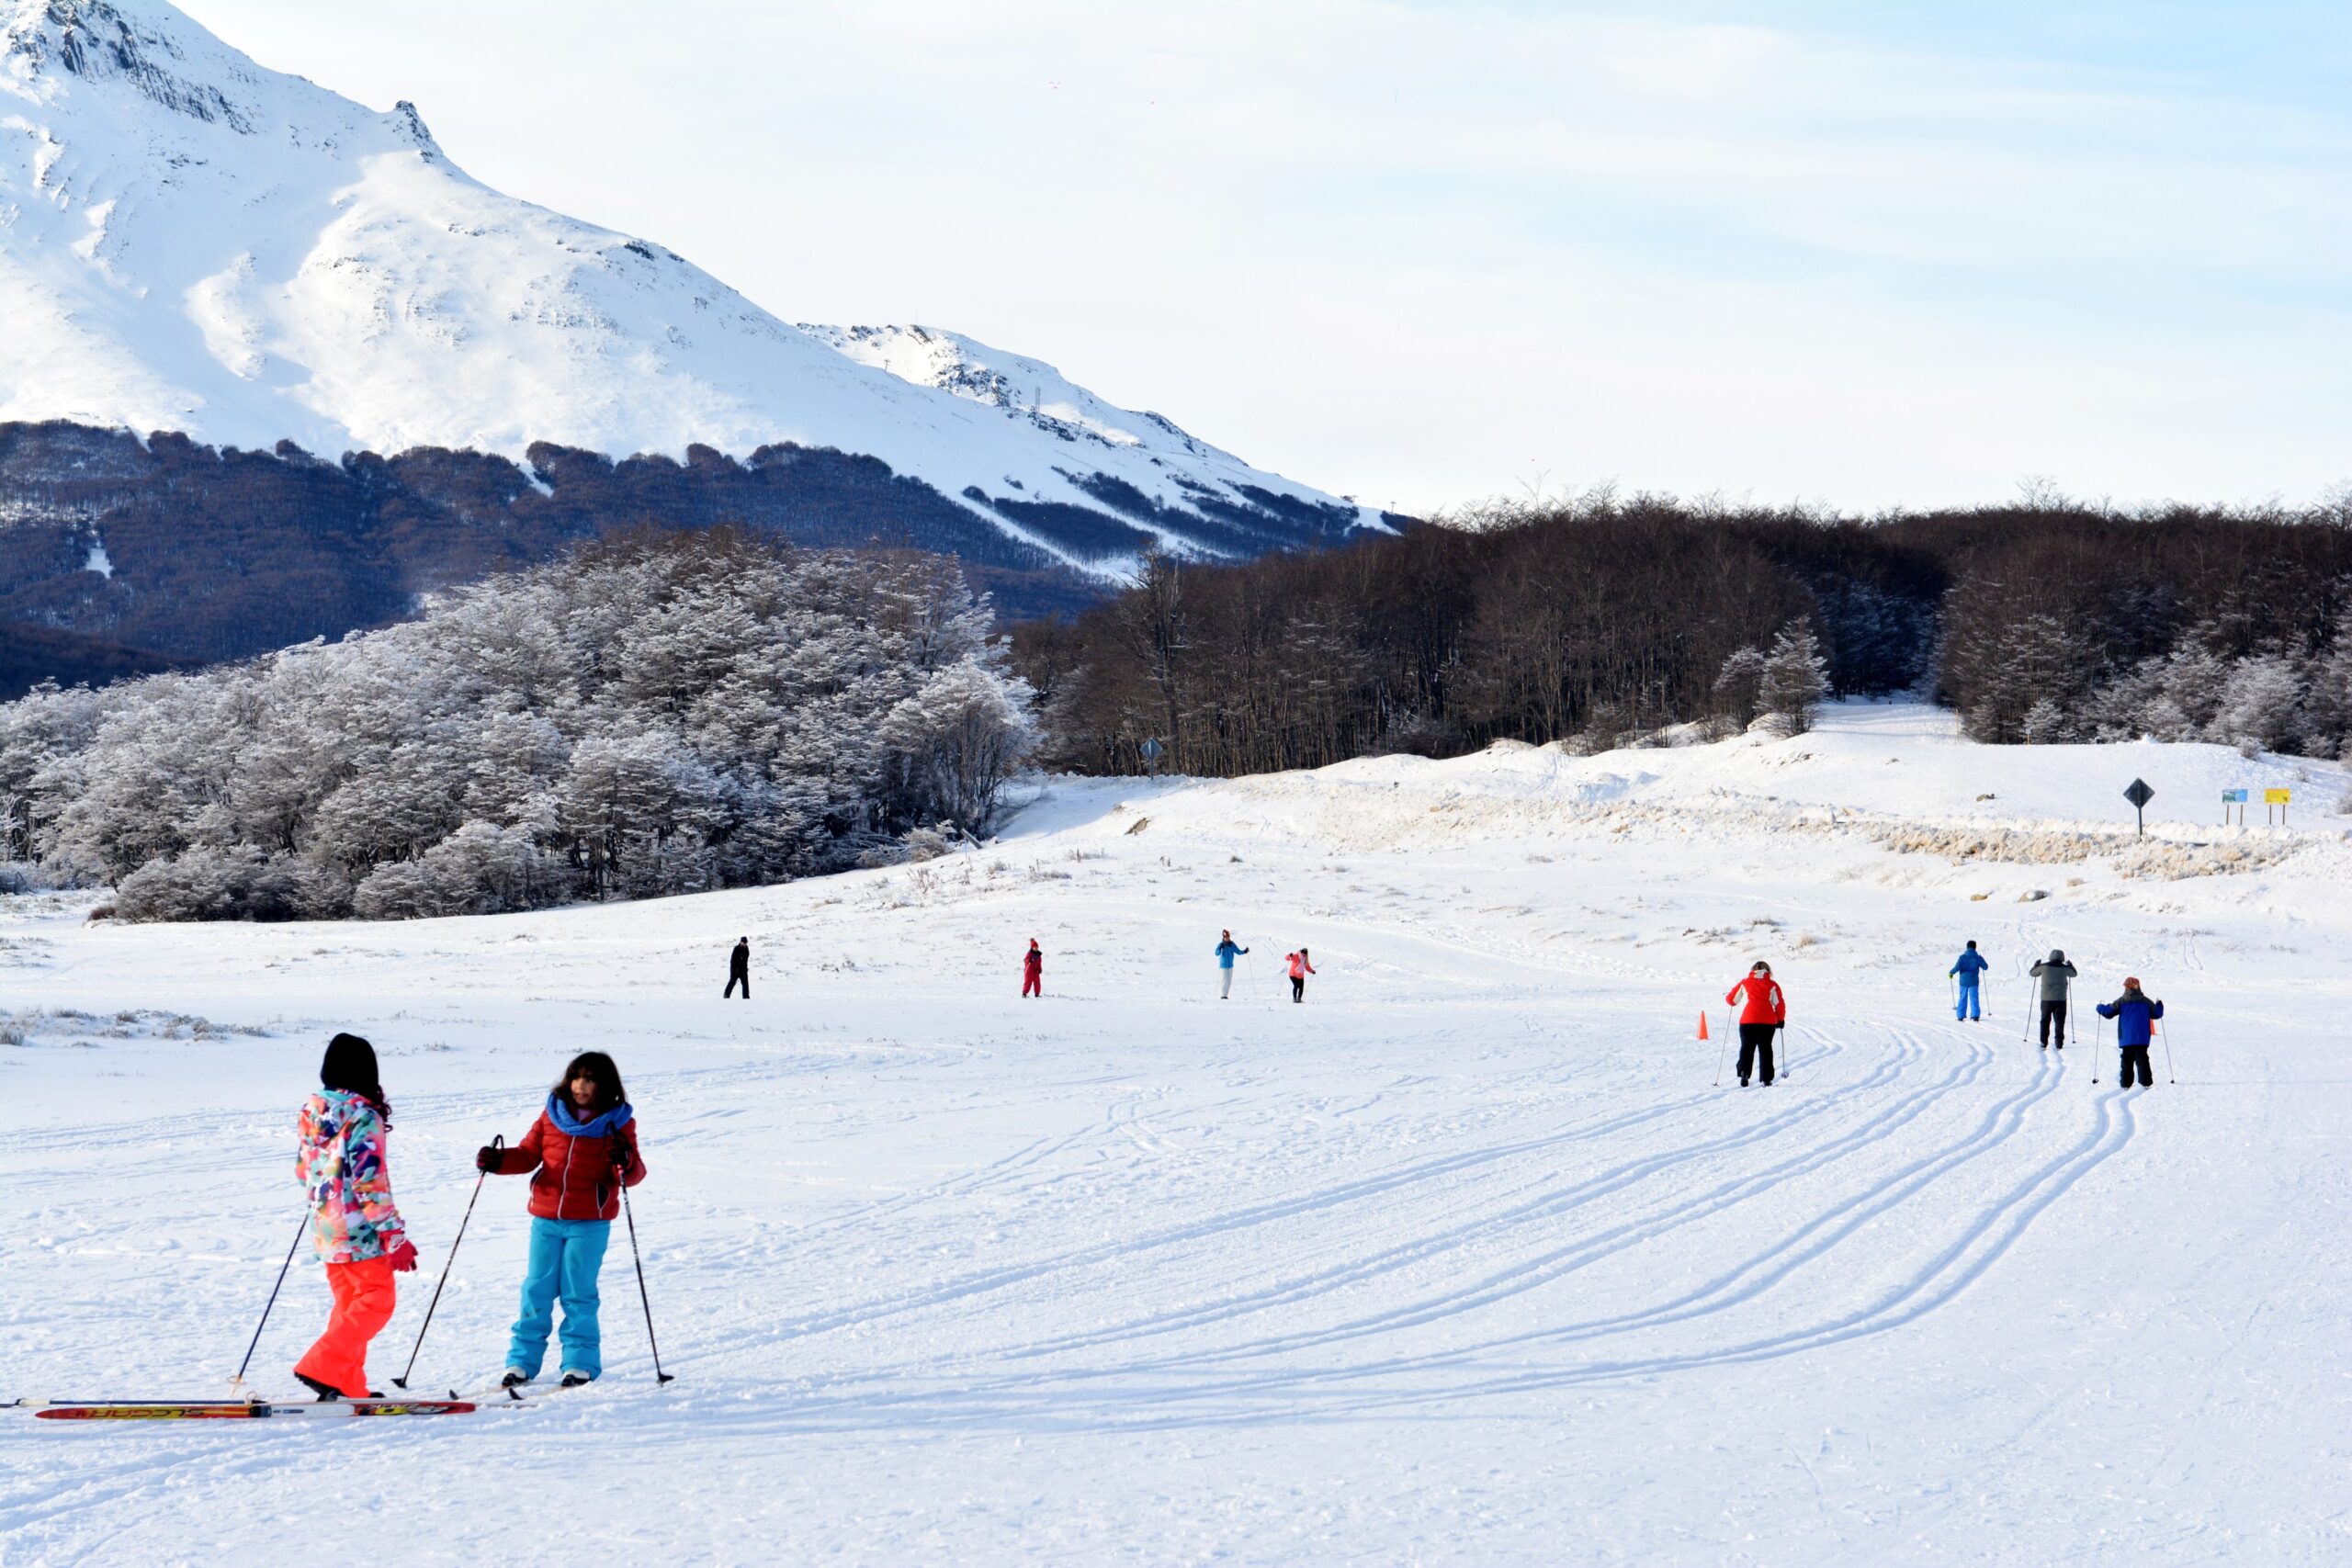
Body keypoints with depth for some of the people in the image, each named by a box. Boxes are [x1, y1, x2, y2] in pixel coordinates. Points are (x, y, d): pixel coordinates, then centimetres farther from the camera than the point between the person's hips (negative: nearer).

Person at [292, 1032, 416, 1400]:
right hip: (360, 1231, -8)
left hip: (325, 1229, 8)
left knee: (349, 1304, 18)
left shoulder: (310, 1112, 5)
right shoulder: (362, 1117, -17)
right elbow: (371, 1183, -20)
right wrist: (395, 1236, -16)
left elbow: (303, 1170, 14)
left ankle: (348, 1387, 18)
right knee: (377, 1302, 1)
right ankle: (322, 1368, -10)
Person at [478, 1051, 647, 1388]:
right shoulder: (552, 1114, 6)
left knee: (578, 1294, -1)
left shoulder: (618, 1122, -1)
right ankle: (522, 1360, 13)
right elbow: (528, 1155, 10)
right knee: (536, 1290, 6)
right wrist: (498, 1160, -7)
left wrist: (626, 1162, -27)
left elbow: (634, 1173, -5)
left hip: (589, 1222, -3)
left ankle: (580, 1363, 9)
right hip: (546, 1218, 3)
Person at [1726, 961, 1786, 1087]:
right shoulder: (1772, 985, 6)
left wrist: (1728, 996, 35)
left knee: (1746, 1048, 6)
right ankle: (1766, 1079, 9)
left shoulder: (1745, 983, 7)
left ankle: (1744, 1072, -17)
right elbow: (1779, 1004, 3)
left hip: (1748, 1021, 0)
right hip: (1767, 1022, 0)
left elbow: (1731, 999, 11)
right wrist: (1781, 1019, 17)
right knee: (1765, 1049, 11)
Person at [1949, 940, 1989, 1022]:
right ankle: (1975, 1015, -9)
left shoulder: (1962, 957, -9)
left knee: (1962, 998, 11)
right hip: (1974, 981, 0)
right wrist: (1981, 960, 22)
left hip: (1963, 981, 0)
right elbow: (1985, 967, 4)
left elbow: (1957, 967, -14)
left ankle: (1960, 1016, 13)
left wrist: (1951, 972, 5)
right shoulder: (1978, 958, -5)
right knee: (1974, 998, 2)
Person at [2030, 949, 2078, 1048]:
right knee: (2060, 1021, 5)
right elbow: (2074, 974, 18)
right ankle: (2059, 1043, 0)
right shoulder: (2064, 968, -3)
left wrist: (2036, 965, 29)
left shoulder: (2044, 967, -5)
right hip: (2061, 999, 0)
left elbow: (2033, 973, 10)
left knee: (2045, 1021, 10)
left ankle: (2044, 1043, 6)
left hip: (2046, 999, 0)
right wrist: (2070, 966, 37)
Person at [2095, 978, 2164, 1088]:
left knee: (2127, 1060, 9)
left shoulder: (2121, 1001, 0)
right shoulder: (2146, 1001, 2)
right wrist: (2159, 1005, 30)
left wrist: (2101, 1008, 19)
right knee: (2142, 1059, 0)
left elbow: (2108, 1012, -1)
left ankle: (2126, 1082, 7)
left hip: (2126, 1038, 0)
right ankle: (2146, 1082, -7)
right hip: (2142, 1038, 0)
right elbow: (2156, 1014, 10)